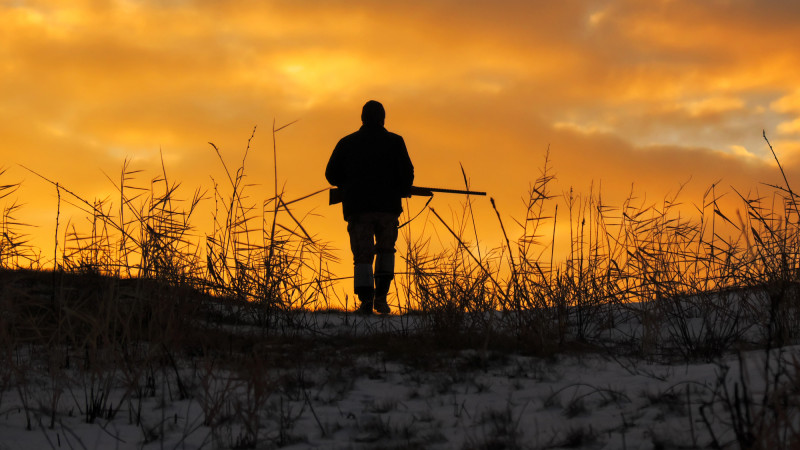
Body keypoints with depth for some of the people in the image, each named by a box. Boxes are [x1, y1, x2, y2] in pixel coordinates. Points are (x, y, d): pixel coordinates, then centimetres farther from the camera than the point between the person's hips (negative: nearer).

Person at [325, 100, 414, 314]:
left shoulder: (347, 143, 8)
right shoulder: (394, 142, 4)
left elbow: (331, 174, 9)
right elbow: (407, 174, -3)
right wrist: (401, 191, 16)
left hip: (357, 208, 0)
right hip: (388, 206, 0)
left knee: (362, 257, 3)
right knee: (386, 250, 18)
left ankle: (366, 300, -12)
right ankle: (381, 296, 4)